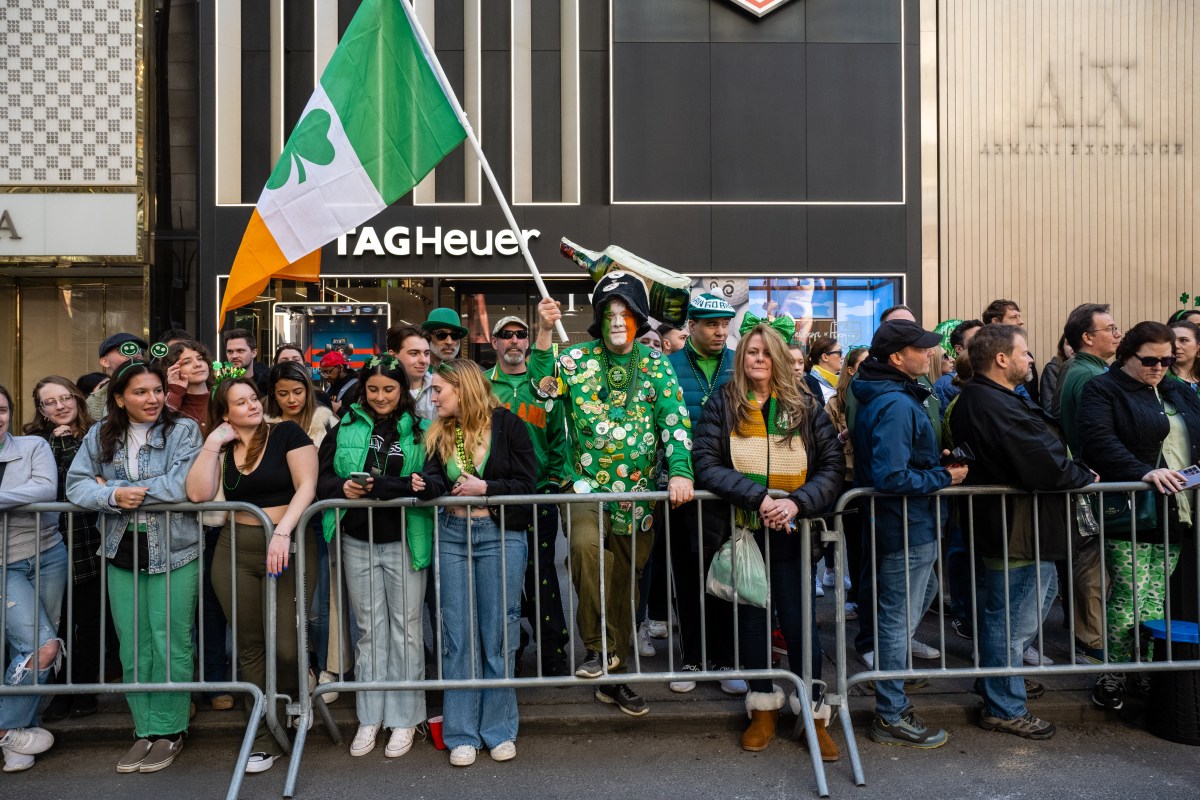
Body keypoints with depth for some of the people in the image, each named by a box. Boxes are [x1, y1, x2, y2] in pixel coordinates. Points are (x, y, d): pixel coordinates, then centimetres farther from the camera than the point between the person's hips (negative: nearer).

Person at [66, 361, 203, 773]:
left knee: (170, 644, 1)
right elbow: (76, 484, 3)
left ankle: (168, 731, 17)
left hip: (174, 553, -4)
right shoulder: (100, 436, 8)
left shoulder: (183, 430, -6)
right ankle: (145, 731, 24)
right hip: (122, 554, 4)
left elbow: (183, 485, -17)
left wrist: (119, 488, -10)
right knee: (132, 647, 10)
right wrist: (113, 497, -17)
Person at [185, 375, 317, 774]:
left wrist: (283, 531, -21)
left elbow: (306, 485, -11)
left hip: (285, 547, -4)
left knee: (285, 646, -8)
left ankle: (293, 701, 26)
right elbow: (198, 494, -4)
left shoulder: (287, 434, -1)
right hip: (235, 553, 4)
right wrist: (212, 444, -4)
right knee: (250, 647, 7)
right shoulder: (222, 449, 11)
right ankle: (265, 738, 18)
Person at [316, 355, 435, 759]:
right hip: (358, 542, 2)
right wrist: (344, 488, -18)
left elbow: (431, 483, -9)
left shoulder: (418, 431, 0)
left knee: (405, 628, 5)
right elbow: (323, 479, 3)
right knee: (370, 629, 11)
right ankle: (370, 718, 22)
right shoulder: (344, 430, 7)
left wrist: (372, 487, -19)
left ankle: (404, 718, 17)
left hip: (404, 541, -2)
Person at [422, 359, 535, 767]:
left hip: (500, 535, -4)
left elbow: (528, 483, -5)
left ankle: (499, 731, 18)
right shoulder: (439, 433, 10)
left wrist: (485, 487, -14)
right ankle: (461, 734, 16)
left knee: (498, 635, 4)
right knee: (458, 637, 6)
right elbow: (433, 481, -2)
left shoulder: (507, 424, -3)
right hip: (452, 535, 4)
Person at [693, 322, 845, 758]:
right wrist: (756, 496, -22)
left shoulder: (805, 406, 1)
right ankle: (764, 709, 27)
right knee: (751, 614, 11)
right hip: (741, 529, 0)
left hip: (790, 531, 0)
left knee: (799, 618, 2)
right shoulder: (721, 404, -1)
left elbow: (833, 465, -5)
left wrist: (797, 502, -21)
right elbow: (705, 463, -10)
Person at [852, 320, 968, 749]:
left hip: (907, 525, 10)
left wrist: (937, 462, 9)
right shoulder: (896, 406, -25)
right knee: (899, 619, 2)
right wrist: (944, 477, -18)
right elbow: (892, 477, -31)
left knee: (921, 592, 28)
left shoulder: (885, 396, 8)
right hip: (906, 528, -10)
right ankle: (891, 717, 16)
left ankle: (888, 663, 43)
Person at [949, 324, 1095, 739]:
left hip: (1004, 526, 11)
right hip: (1017, 532, -11)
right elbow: (1047, 468, -29)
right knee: (1014, 619, 3)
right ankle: (1004, 708, 19)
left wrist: (1073, 471, 3)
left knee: (1043, 589, 28)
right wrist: (1086, 476, -10)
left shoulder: (975, 399, 8)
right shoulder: (999, 407, -27)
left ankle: (999, 676, 40)